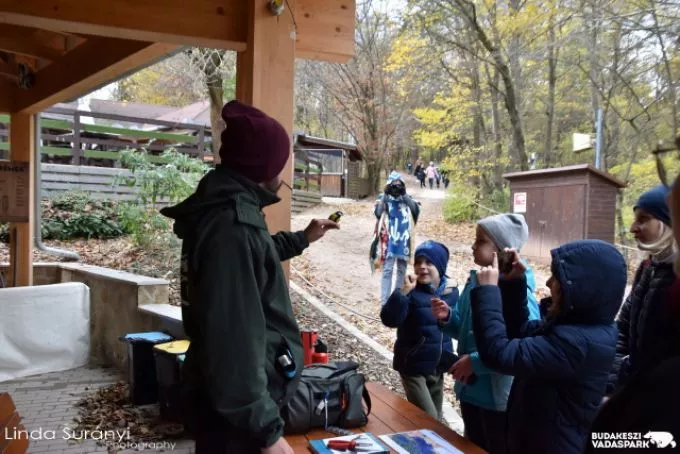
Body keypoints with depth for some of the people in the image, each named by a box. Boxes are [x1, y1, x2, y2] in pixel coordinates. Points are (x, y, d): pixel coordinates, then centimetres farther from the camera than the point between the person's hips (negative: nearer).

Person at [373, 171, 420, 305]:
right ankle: (385, 302, -6)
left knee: (402, 270, 14)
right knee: (387, 271, -6)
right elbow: (378, 213, -16)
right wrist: (386, 195, -19)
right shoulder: (383, 198, 0)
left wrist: (405, 195, -15)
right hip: (388, 241, -3)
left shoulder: (407, 199, 6)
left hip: (403, 241, 3)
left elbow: (416, 211, -12)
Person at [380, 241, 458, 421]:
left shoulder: (451, 293, 0)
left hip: (437, 367, 6)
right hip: (414, 367, -5)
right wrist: (403, 291, -37)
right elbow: (389, 320, -30)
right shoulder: (411, 293, -15)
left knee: (436, 419, 16)